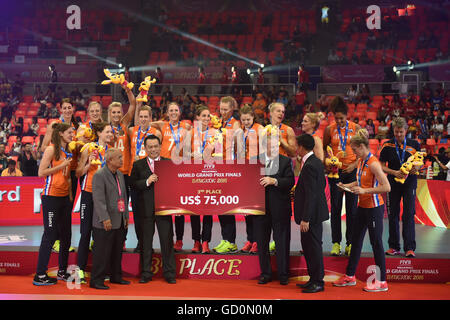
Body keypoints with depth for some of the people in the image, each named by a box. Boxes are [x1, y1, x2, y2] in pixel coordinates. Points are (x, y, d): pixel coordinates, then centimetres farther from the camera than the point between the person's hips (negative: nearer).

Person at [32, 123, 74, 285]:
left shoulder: (68, 152, 15)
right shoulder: (51, 149, -7)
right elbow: (41, 172, -13)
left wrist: (70, 194, 12)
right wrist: (62, 165, -13)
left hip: (65, 197, 8)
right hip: (51, 197, -8)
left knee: (66, 235, 9)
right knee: (50, 234, -6)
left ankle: (62, 271, 18)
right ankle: (40, 275, 0)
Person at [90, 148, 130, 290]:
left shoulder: (120, 175, 14)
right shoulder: (99, 175, -13)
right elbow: (98, 199, -19)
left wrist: (126, 216, 17)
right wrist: (105, 218, -25)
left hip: (119, 222, 8)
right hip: (105, 224, -8)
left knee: (117, 251, 16)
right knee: (102, 253, -3)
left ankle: (116, 276, 29)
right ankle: (96, 280, 6)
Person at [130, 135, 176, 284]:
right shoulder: (138, 165, 6)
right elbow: (133, 184, -2)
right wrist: (147, 182, -16)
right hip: (146, 209, 0)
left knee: (167, 240, 3)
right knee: (146, 241, 8)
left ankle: (169, 273, 13)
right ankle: (146, 273, 18)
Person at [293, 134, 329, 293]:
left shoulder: (309, 166, -21)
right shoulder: (317, 162, 10)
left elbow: (311, 194, -23)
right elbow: (322, 185, 20)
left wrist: (305, 219, -23)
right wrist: (298, 191, 23)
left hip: (312, 214, -10)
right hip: (316, 211, 10)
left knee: (313, 247, -1)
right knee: (308, 246, 17)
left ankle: (318, 282, 8)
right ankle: (314, 279, 25)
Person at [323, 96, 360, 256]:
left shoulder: (356, 128, 0)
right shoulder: (329, 129, 2)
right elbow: (324, 148, 13)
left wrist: (354, 164, -10)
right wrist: (326, 164, -4)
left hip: (352, 171, 0)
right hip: (335, 171, 1)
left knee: (352, 207, 3)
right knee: (335, 207, 3)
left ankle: (350, 243, 11)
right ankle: (336, 243, 10)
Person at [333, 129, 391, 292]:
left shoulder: (373, 163, -19)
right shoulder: (360, 161, 8)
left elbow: (386, 187, -23)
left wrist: (365, 191, -25)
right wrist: (347, 185, 8)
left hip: (374, 208, -9)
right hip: (362, 207, 9)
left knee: (376, 243, -1)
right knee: (356, 241, 14)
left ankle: (381, 282, 10)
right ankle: (350, 276, 26)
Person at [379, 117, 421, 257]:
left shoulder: (414, 145, 3)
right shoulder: (387, 145, 1)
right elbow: (382, 166, 2)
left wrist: (415, 168, -12)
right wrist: (394, 172, -14)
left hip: (409, 183, -1)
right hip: (393, 183, 1)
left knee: (409, 215, -7)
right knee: (392, 215, 5)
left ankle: (410, 248, -3)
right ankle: (394, 246, 15)